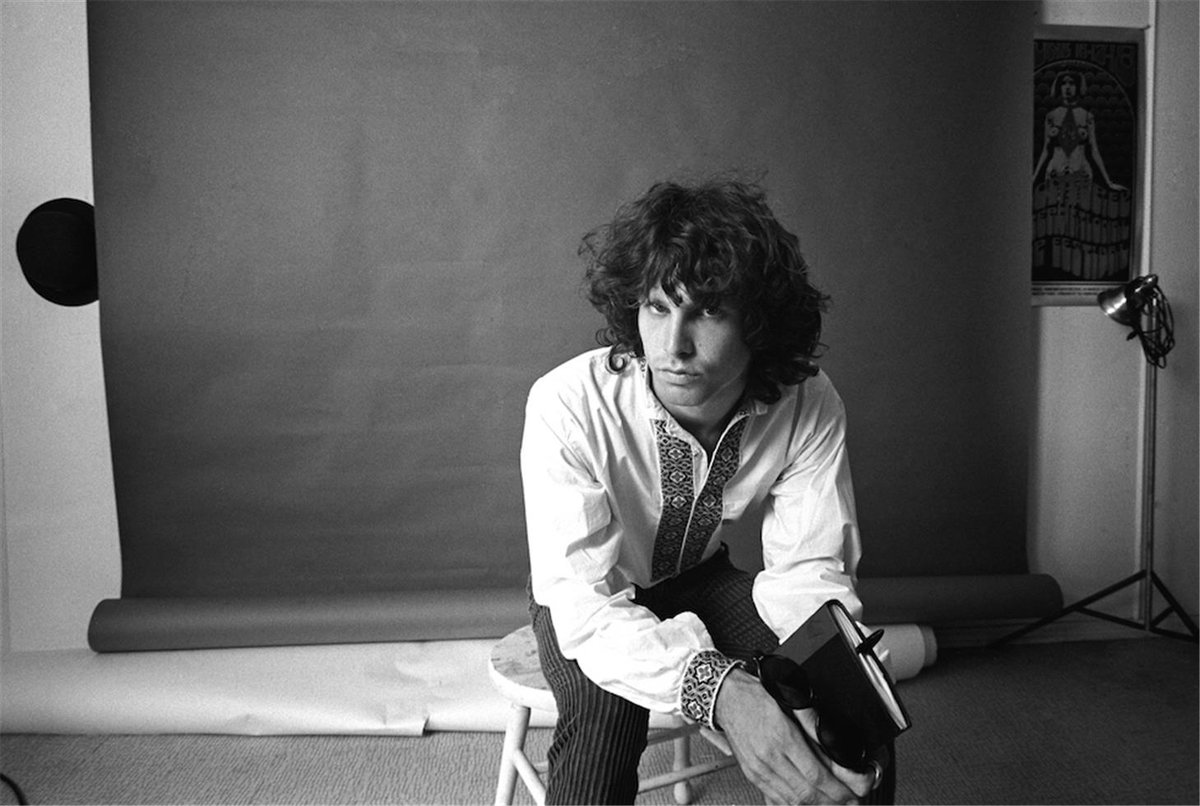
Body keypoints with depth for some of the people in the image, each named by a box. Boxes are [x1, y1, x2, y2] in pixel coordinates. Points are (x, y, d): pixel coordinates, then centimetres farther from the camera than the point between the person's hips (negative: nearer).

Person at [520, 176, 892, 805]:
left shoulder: (809, 406, -24)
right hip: (591, 598, -2)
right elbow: (584, 602, -36)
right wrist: (718, 687, -53)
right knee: (602, 713, -33)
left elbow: (809, 566, -17)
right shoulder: (565, 405, -34)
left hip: (702, 580, 3)